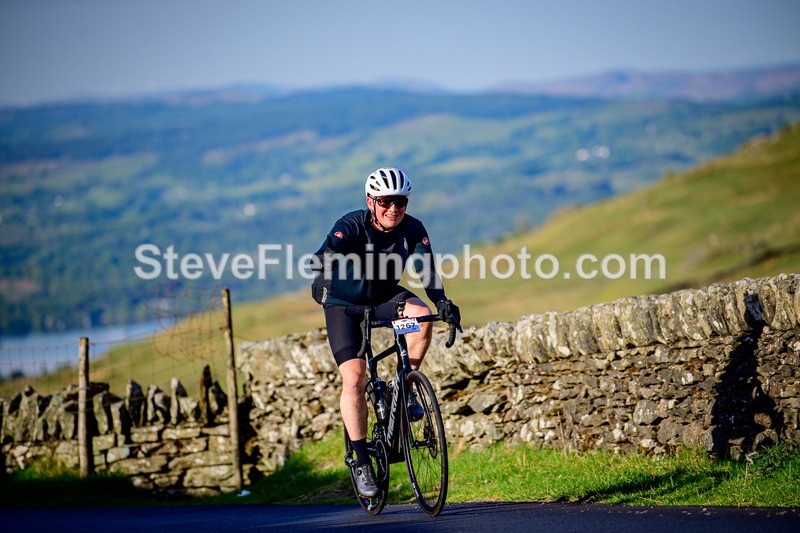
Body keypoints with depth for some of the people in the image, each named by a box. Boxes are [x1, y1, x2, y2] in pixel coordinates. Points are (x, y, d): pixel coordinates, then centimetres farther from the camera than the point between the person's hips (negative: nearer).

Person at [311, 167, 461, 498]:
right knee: (354, 380, -15)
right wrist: (323, 286, -61)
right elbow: (324, 258, -41)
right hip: (344, 303, -3)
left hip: (385, 299, 3)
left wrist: (442, 302, -42)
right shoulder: (351, 226, -27)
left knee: (421, 314, -30)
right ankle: (362, 463, -4)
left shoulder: (413, 230, -18)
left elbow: (427, 271, -24)